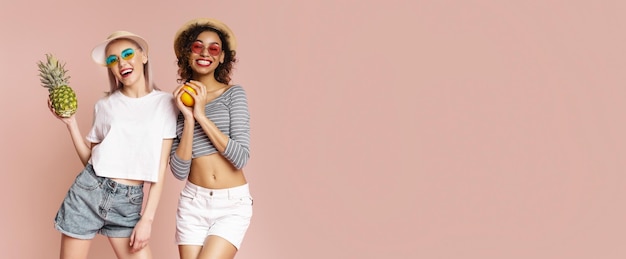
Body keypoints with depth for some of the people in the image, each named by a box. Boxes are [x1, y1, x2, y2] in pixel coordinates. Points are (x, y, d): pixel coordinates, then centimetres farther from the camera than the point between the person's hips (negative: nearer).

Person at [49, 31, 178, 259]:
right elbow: (89, 159, 8)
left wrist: (147, 218, -7)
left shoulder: (165, 103, -1)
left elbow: (160, 167, -3)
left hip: (130, 202, -1)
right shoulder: (105, 105, 6)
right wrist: (70, 122, 0)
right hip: (87, 192, 1)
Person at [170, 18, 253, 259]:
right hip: (193, 203, 3)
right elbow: (179, 170, -5)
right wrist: (188, 118, -14)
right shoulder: (180, 101, 5)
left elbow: (241, 158, -14)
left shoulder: (233, 93, -3)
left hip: (233, 204, -3)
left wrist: (202, 116, -16)